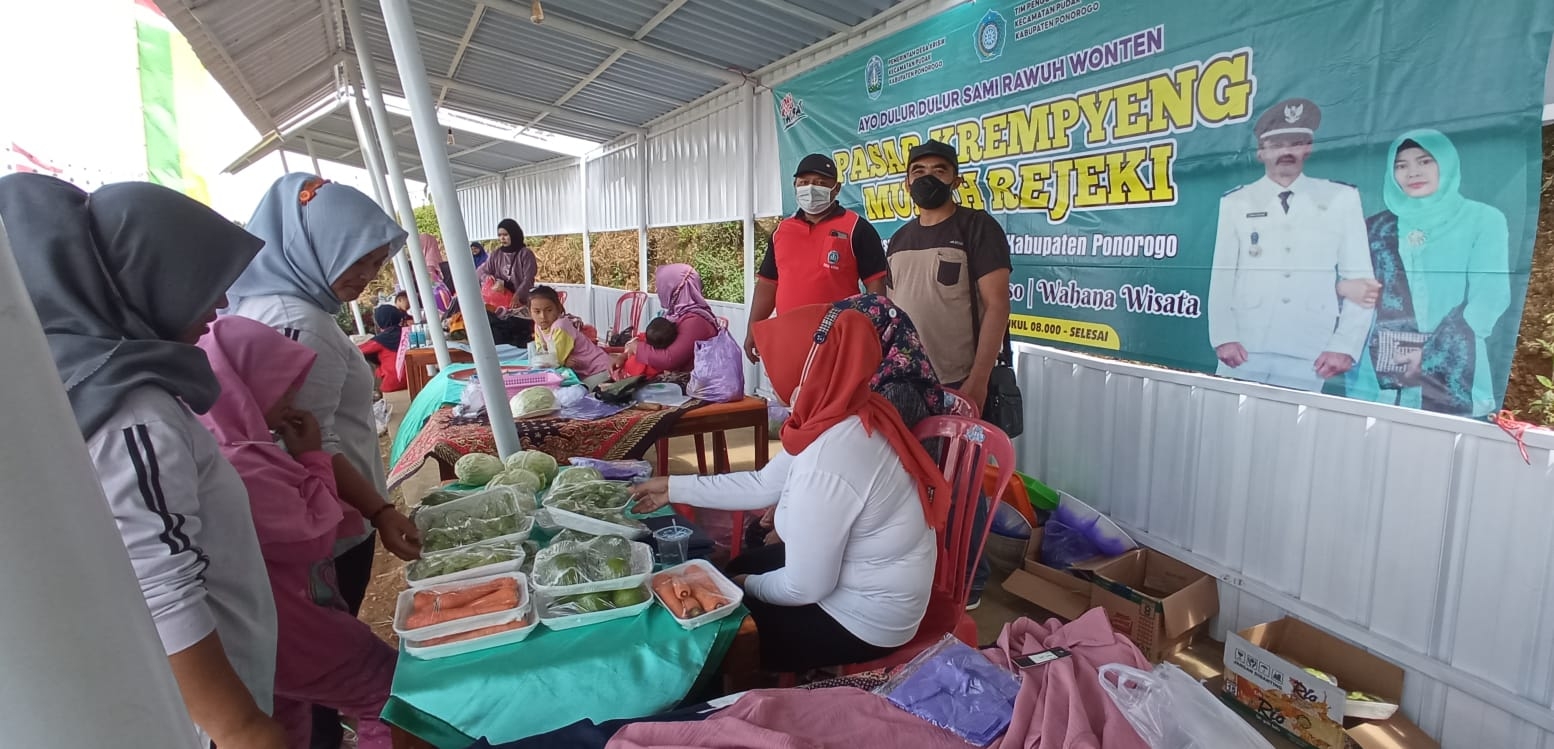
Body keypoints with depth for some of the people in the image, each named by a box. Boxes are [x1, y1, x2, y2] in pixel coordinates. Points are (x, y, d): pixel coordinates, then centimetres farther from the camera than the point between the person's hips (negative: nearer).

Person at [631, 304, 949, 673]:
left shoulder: (827, 464, -36)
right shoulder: (849, 416, -8)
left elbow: (805, 588, -26)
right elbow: (765, 484, 3)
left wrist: (749, 585, -5)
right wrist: (674, 488, 7)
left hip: (865, 618, -8)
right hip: (842, 570, 8)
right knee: (732, 570, 23)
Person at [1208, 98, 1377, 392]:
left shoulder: (1342, 199, 9)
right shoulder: (1236, 203, 8)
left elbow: (1359, 278, 6)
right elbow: (1222, 275, 4)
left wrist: (1345, 345, -4)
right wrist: (1223, 337, -6)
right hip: (1244, 353, 0)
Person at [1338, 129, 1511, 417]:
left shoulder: (1483, 219, 6)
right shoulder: (1377, 226, 12)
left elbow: (1490, 296, -4)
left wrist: (1431, 356, -15)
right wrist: (1343, 287, -10)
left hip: (1449, 372, -2)